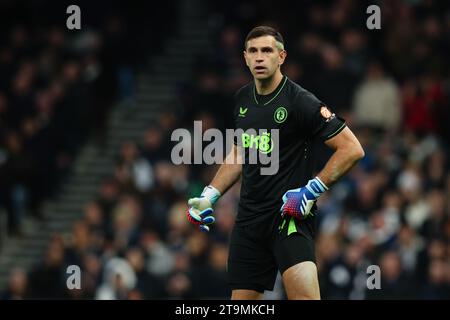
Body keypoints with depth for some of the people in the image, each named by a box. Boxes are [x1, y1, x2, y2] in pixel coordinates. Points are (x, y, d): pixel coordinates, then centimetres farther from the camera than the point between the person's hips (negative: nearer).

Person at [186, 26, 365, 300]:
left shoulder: (300, 101, -11)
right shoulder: (243, 99, 10)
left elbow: (352, 149, -12)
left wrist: (311, 190, -16)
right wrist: (209, 196, 16)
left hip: (290, 215, -7)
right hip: (249, 217, 7)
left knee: (305, 293, -27)